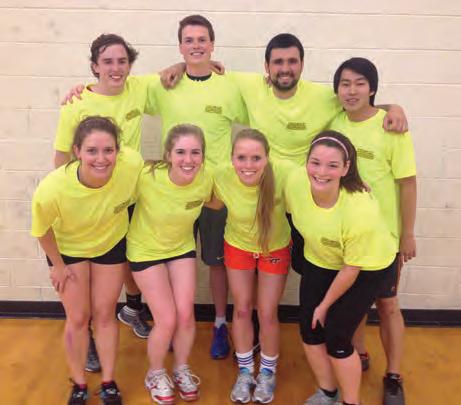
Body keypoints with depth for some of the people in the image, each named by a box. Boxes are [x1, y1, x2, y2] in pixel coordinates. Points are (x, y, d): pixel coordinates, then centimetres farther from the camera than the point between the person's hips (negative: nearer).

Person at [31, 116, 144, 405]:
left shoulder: (132, 163, -35)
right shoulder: (52, 190, -39)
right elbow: (42, 229, -17)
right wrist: (57, 266, -4)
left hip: (112, 243, 1)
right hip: (67, 247, -1)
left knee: (105, 314, 12)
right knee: (78, 318, 7)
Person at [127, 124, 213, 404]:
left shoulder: (205, 181, -20)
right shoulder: (147, 177, -32)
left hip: (182, 248, 3)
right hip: (146, 250, -3)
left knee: (186, 315, 1)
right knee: (167, 320, -3)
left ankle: (182, 370, 30)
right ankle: (156, 374, 27)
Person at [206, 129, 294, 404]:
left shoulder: (284, 174, -36)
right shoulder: (222, 176, -29)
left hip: (276, 248, -1)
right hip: (238, 246, 1)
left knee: (267, 314, 7)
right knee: (242, 310, 12)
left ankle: (268, 373, 35)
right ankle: (245, 372, 36)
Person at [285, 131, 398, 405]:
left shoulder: (361, 211, -38)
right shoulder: (295, 181, -25)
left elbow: (351, 269, -23)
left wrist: (325, 305, -10)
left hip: (367, 268, -5)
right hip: (320, 261, 5)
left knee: (336, 338, -6)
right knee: (309, 330, 5)